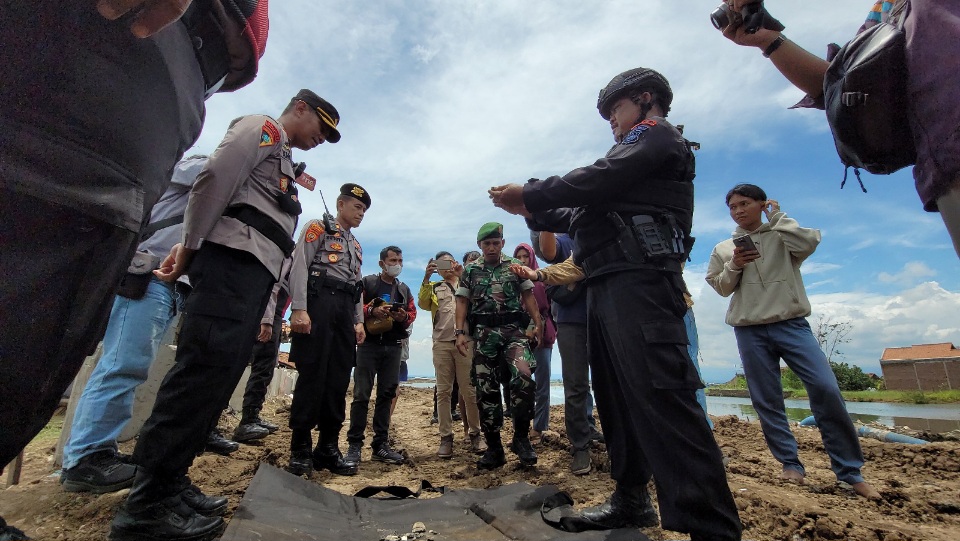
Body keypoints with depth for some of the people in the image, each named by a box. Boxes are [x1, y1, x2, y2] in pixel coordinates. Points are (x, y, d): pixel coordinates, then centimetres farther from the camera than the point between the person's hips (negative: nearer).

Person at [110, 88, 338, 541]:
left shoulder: (283, 162, 32)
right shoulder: (261, 128, 6)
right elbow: (214, 180, -9)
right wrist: (190, 247, -6)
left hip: (256, 271, 9)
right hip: (234, 260, -9)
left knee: (222, 372, 6)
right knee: (204, 367, -13)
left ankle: (169, 482, 14)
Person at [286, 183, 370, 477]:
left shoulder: (356, 245, 28)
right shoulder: (318, 228, 7)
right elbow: (299, 267, -6)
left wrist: (358, 321, 14)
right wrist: (298, 308, -18)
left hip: (345, 310, 7)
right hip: (318, 302, -6)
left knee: (339, 379, 2)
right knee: (312, 376, -7)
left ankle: (328, 447, 9)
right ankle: (300, 448, 4)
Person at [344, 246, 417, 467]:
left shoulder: (404, 289, 17)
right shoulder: (367, 282, 4)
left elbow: (413, 313, 14)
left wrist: (404, 317, -7)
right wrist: (372, 310, -19)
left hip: (393, 347, 4)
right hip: (369, 344, -4)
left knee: (387, 394, 6)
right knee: (361, 395, -4)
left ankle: (381, 444, 14)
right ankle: (354, 444, 5)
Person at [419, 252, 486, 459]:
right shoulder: (434, 287, 19)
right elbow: (423, 304, -1)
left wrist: (462, 275, -15)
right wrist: (426, 278, -13)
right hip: (442, 343, 1)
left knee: (470, 391, 1)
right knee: (443, 391, 2)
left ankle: (475, 433, 12)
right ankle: (446, 437, 8)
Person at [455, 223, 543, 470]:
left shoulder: (515, 266, 9)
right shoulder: (470, 271, 12)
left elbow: (528, 296, 8)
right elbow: (463, 302, 10)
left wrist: (538, 323, -4)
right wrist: (460, 332, -1)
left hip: (513, 329, -1)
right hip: (483, 334, 2)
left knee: (523, 377, -22)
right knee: (486, 390, 2)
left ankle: (521, 437, -1)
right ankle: (494, 448, 15)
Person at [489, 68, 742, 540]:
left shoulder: (657, 133, 7)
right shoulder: (636, 154, 32)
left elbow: (598, 181, -10)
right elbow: (585, 214, 27)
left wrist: (528, 192, 0)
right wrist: (530, 211, 21)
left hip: (637, 281, -10)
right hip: (608, 287, 10)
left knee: (661, 399, -16)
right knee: (617, 397, 10)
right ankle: (632, 499, 22)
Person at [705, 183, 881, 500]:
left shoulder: (782, 236, 11)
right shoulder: (723, 249, 14)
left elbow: (809, 242, -10)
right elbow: (720, 288, 10)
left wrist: (776, 217, -1)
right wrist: (734, 266, -7)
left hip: (791, 324, -1)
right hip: (750, 331, 2)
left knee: (826, 389, -11)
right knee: (766, 401, 1)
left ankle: (850, 471, 3)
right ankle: (790, 464, 12)